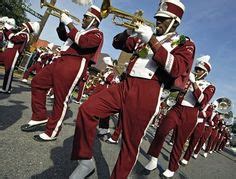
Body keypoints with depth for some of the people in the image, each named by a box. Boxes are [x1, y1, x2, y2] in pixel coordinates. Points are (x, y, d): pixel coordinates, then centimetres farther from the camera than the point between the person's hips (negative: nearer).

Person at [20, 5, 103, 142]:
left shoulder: (97, 34, 1)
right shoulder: (82, 32, 29)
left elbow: (83, 43, -19)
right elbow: (63, 37, 35)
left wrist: (69, 24, -12)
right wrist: (62, 22, 19)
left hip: (74, 66, -10)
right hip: (62, 61, 10)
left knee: (61, 100, -6)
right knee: (37, 83, 12)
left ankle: (51, 133, 8)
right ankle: (40, 117, 20)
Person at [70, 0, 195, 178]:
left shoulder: (184, 43, 9)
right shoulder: (145, 37, 23)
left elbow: (176, 69, -12)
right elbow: (117, 43, 23)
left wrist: (152, 41, -14)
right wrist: (130, 32, 2)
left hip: (147, 94, -5)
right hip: (125, 86, 5)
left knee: (130, 144, 3)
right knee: (87, 109, -10)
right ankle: (86, 161, 5)